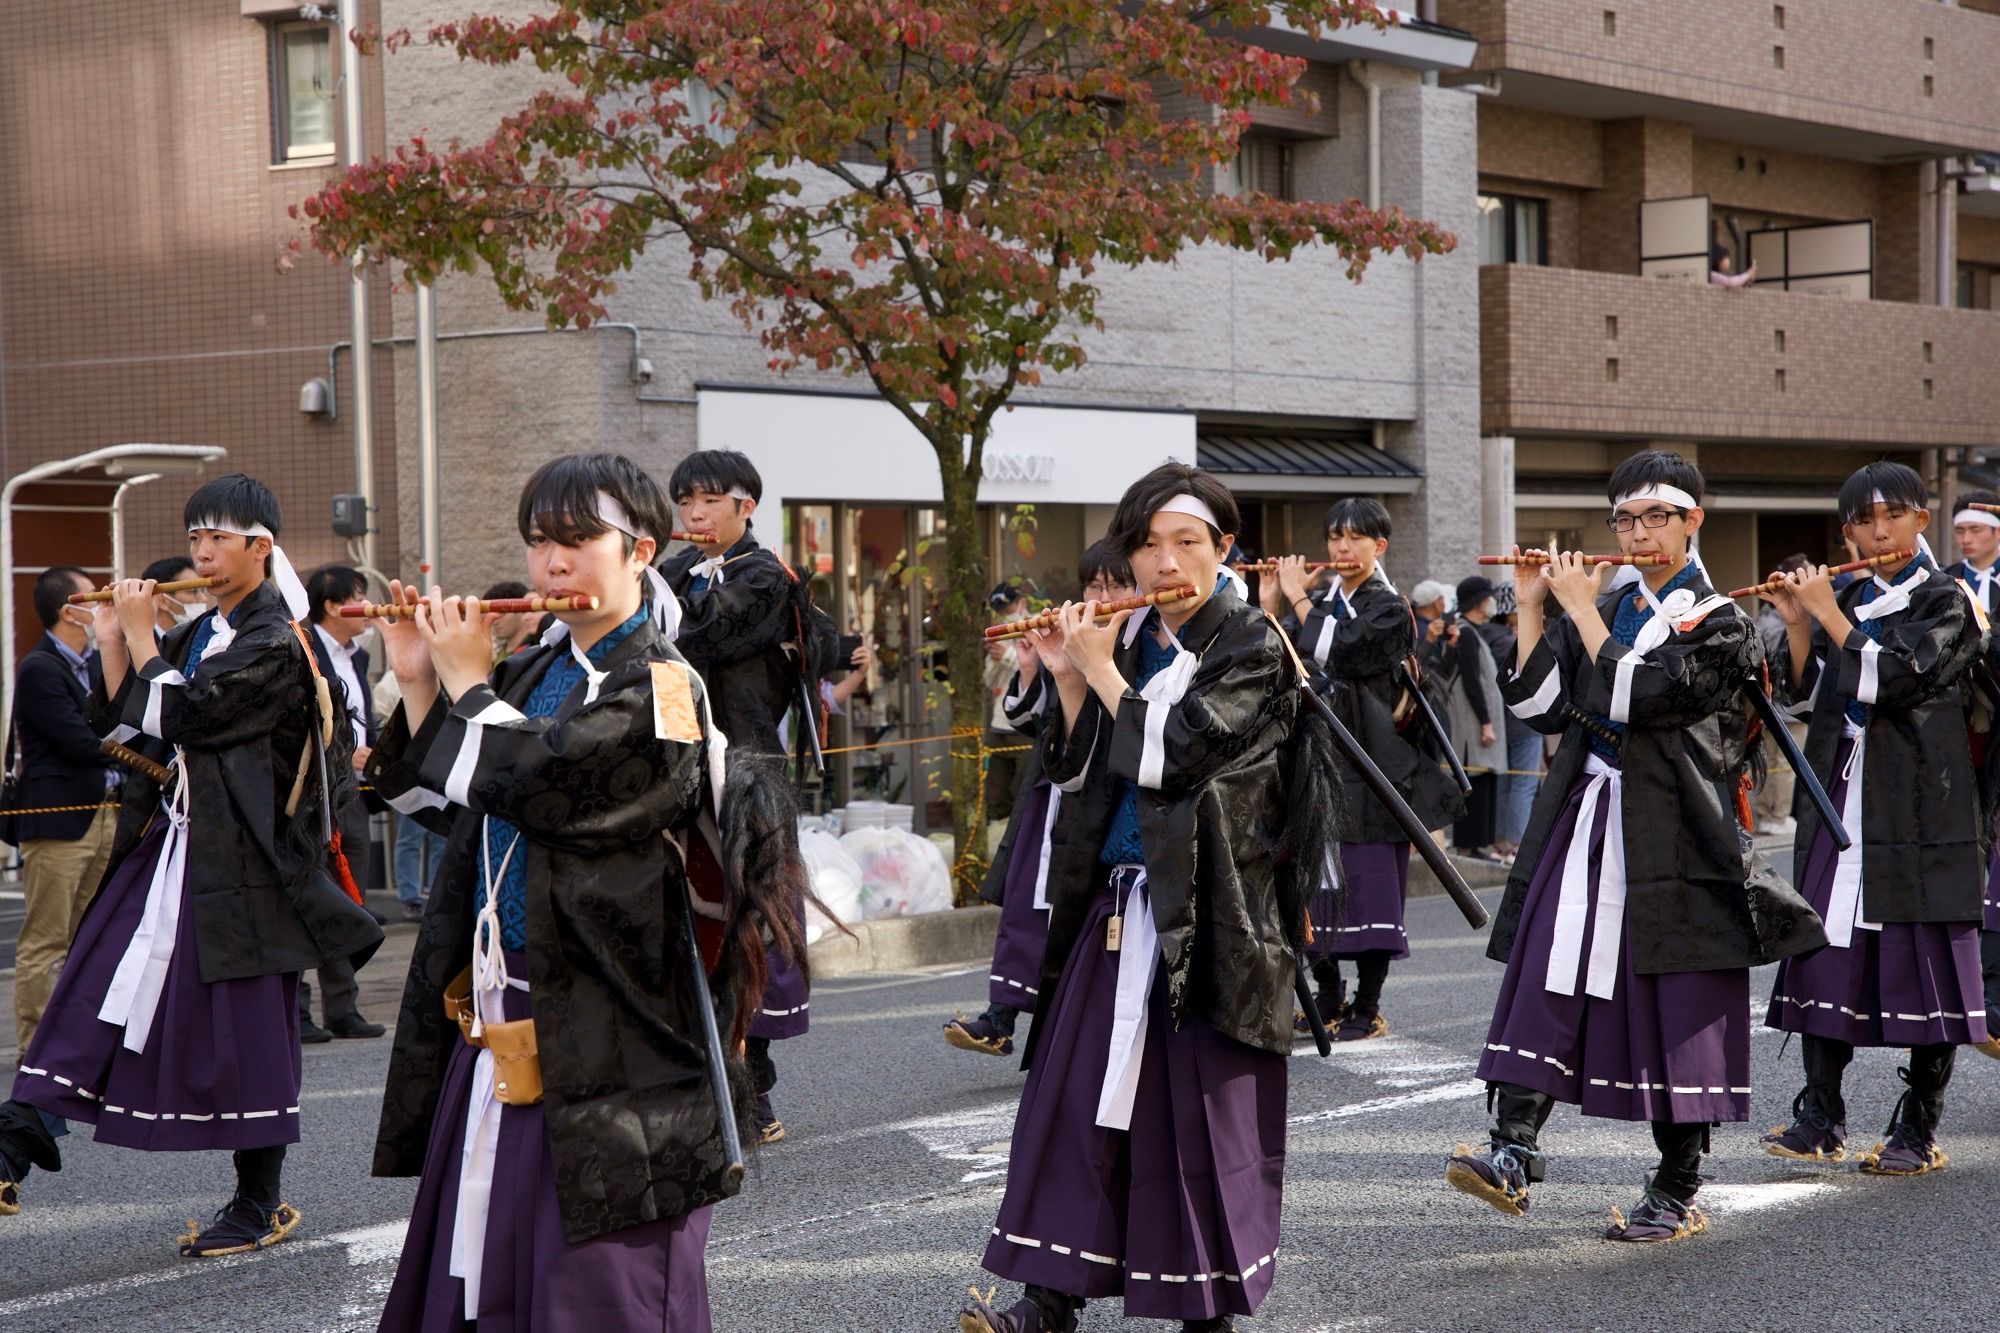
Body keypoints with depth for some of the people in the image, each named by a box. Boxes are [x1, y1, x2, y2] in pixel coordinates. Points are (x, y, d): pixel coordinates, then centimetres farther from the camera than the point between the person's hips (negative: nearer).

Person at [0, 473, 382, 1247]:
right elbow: (133, 722, 12)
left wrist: (139, 638, -9)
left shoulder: (275, 643, -12)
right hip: (173, 842, 8)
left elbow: (182, 716, -19)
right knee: (95, 985, 1)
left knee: (246, 1023, -1)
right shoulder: (200, 635, 14)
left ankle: (262, 1205, 10)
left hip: (239, 857, -8)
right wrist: (110, 639, 3)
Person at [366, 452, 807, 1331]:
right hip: (498, 1027, 8)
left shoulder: (658, 689, -12)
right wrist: (419, 682, 5)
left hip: (601, 1050, -8)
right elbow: (433, 799, 16)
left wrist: (467, 681, -8)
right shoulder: (532, 674, 12)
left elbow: (523, 778, -24)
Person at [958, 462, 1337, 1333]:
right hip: (1115, 905, 6)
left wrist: (1101, 670, -9)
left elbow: (1171, 755, -18)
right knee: (1077, 1096, 6)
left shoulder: (1252, 648, -6)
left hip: (1206, 916, -6)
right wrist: (1067, 679, 0)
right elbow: (1077, 772, 13)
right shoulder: (1127, 641, 12)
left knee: (1201, 1112, -1)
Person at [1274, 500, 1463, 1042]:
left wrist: (1297, 597, -10)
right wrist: (1269, 599, -2)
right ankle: (1328, 999, 20)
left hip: (1367, 764, -6)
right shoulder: (1325, 600, 14)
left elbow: (1335, 652, -21)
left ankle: (1367, 1008, 3)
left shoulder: (1388, 609, -5)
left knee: (1368, 881, -3)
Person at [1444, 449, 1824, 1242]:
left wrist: (1581, 610, -11)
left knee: (1678, 1008, 0)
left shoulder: (1717, 622, -2)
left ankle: (1677, 1193, 8)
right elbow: (1537, 705, 6)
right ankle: (1514, 1154, -13)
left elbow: (1632, 698, -17)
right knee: (1548, 978, -8)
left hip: (1671, 835, -5)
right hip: (1585, 823, 5)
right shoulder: (1603, 607, 15)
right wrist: (1531, 608, 0)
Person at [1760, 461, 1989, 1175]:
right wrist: (1798, 627, -3)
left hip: (1918, 807, -5)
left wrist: (1829, 615, -13)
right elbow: (1807, 695, 10)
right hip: (1842, 800, 5)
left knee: (1923, 958, -2)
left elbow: (1893, 678, -17)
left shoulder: (1945, 602, -2)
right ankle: (1820, 1118, 9)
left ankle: (1918, 1129, 6)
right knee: (1827, 953, 3)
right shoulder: (1846, 601, 13)